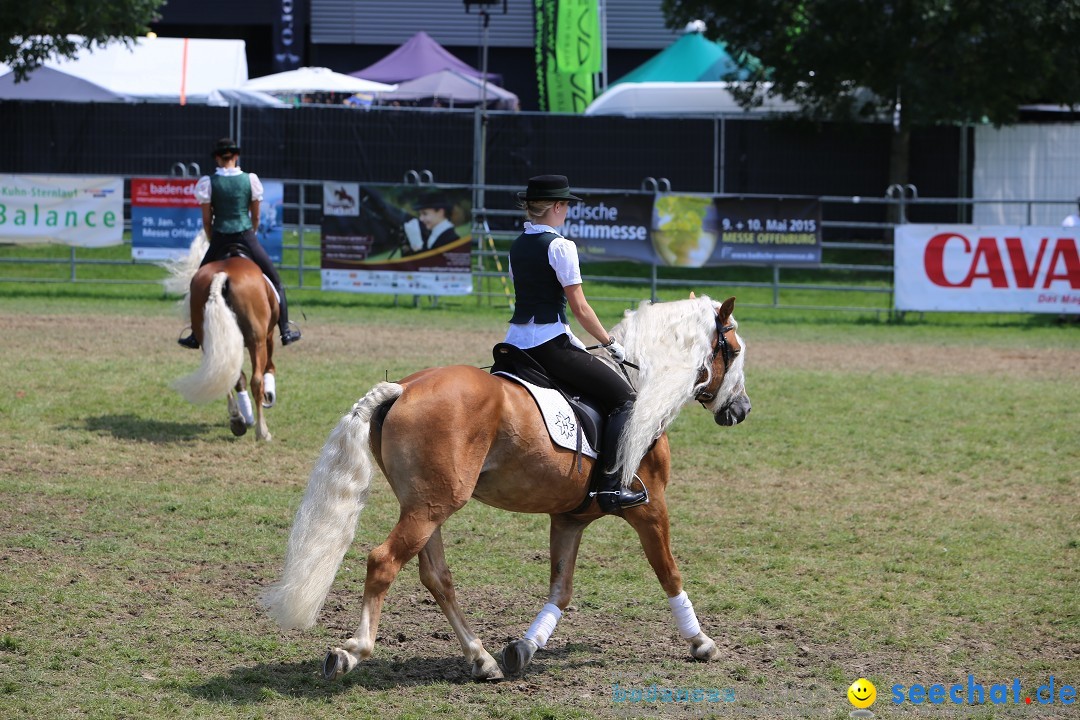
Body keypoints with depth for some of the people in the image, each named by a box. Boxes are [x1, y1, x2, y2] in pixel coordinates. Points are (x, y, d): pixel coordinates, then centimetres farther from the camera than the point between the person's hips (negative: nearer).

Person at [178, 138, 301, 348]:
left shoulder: (208, 182, -3)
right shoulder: (250, 180, 0)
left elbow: (207, 220, 1)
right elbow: (256, 216, 8)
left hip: (220, 239, 0)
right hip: (247, 237, 0)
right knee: (275, 281, 14)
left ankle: (196, 336, 14)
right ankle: (285, 330, 10)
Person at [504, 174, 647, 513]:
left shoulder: (517, 246, 14)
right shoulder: (560, 246, -11)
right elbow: (580, 308, -12)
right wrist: (611, 343, 0)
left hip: (517, 341, 9)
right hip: (549, 344, -9)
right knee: (624, 396, -4)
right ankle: (611, 485, -13)